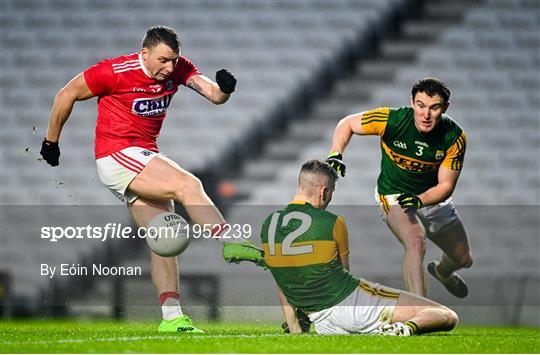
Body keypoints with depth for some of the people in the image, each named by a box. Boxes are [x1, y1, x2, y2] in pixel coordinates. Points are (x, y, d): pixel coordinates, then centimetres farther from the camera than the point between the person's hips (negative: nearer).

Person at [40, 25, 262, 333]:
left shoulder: (178, 68, 0)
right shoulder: (115, 71, -16)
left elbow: (214, 95, -6)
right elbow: (67, 95, -5)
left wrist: (224, 88, -31)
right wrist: (51, 142, 4)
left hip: (145, 158, 7)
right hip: (117, 157, -7)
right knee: (187, 184, -24)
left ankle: (172, 317, 2)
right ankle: (230, 242, -24)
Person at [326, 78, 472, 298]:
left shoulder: (455, 137, -21)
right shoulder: (392, 120, -26)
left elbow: (446, 185, -18)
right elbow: (348, 123, -9)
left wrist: (419, 200, -38)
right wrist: (335, 155, -26)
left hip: (433, 197, 4)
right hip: (394, 196, -4)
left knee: (463, 259, 15)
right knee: (416, 241, -33)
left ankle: (442, 272, 53)